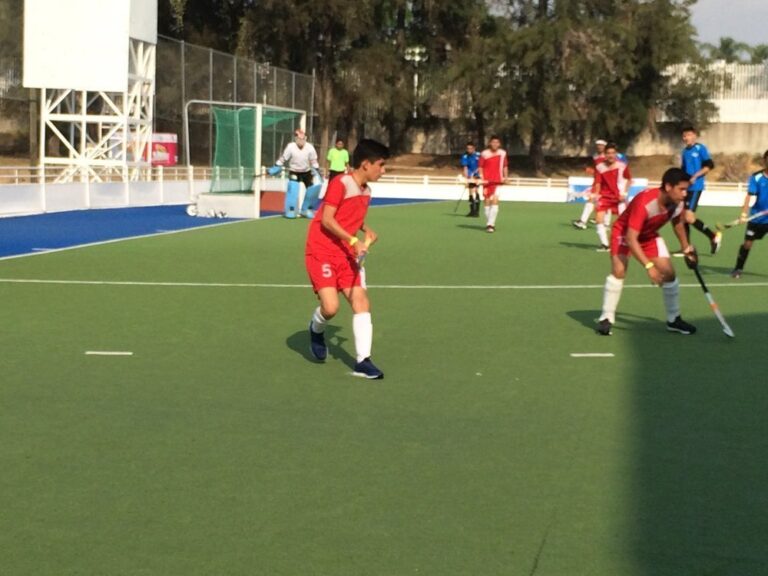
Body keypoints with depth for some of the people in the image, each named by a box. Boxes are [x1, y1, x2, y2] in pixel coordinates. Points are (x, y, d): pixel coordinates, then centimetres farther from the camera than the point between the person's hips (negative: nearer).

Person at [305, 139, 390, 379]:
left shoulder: (366, 191, 8)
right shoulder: (340, 184, -16)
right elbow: (326, 220, -20)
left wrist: (366, 230, 4)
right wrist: (353, 241, -27)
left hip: (346, 255, 8)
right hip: (321, 252, -7)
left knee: (361, 303, -4)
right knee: (331, 307, -18)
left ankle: (363, 361, -2)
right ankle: (316, 330, 18)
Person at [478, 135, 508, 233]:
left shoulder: (503, 153, 3)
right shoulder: (484, 154, -2)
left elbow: (505, 166, 14)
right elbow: (480, 167, 3)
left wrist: (505, 177, 4)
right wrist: (482, 178, -8)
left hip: (498, 181, 0)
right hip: (487, 181, 0)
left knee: (495, 201, -14)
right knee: (487, 202, 6)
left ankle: (491, 224, -16)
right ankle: (488, 223, 19)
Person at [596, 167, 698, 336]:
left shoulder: (678, 204, -19)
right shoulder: (644, 203, -41)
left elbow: (677, 223, 7)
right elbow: (631, 239, -43)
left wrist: (686, 248, 13)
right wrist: (649, 266, -48)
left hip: (650, 236, 6)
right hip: (624, 233, -6)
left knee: (669, 273, -2)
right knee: (619, 270, -25)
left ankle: (674, 319, 14)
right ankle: (607, 318, -13)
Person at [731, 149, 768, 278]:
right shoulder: (756, 177, -10)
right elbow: (749, 196, -14)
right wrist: (744, 213, -25)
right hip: (757, 218, -2)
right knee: (748, 243, 4)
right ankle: (738, 269, 19)